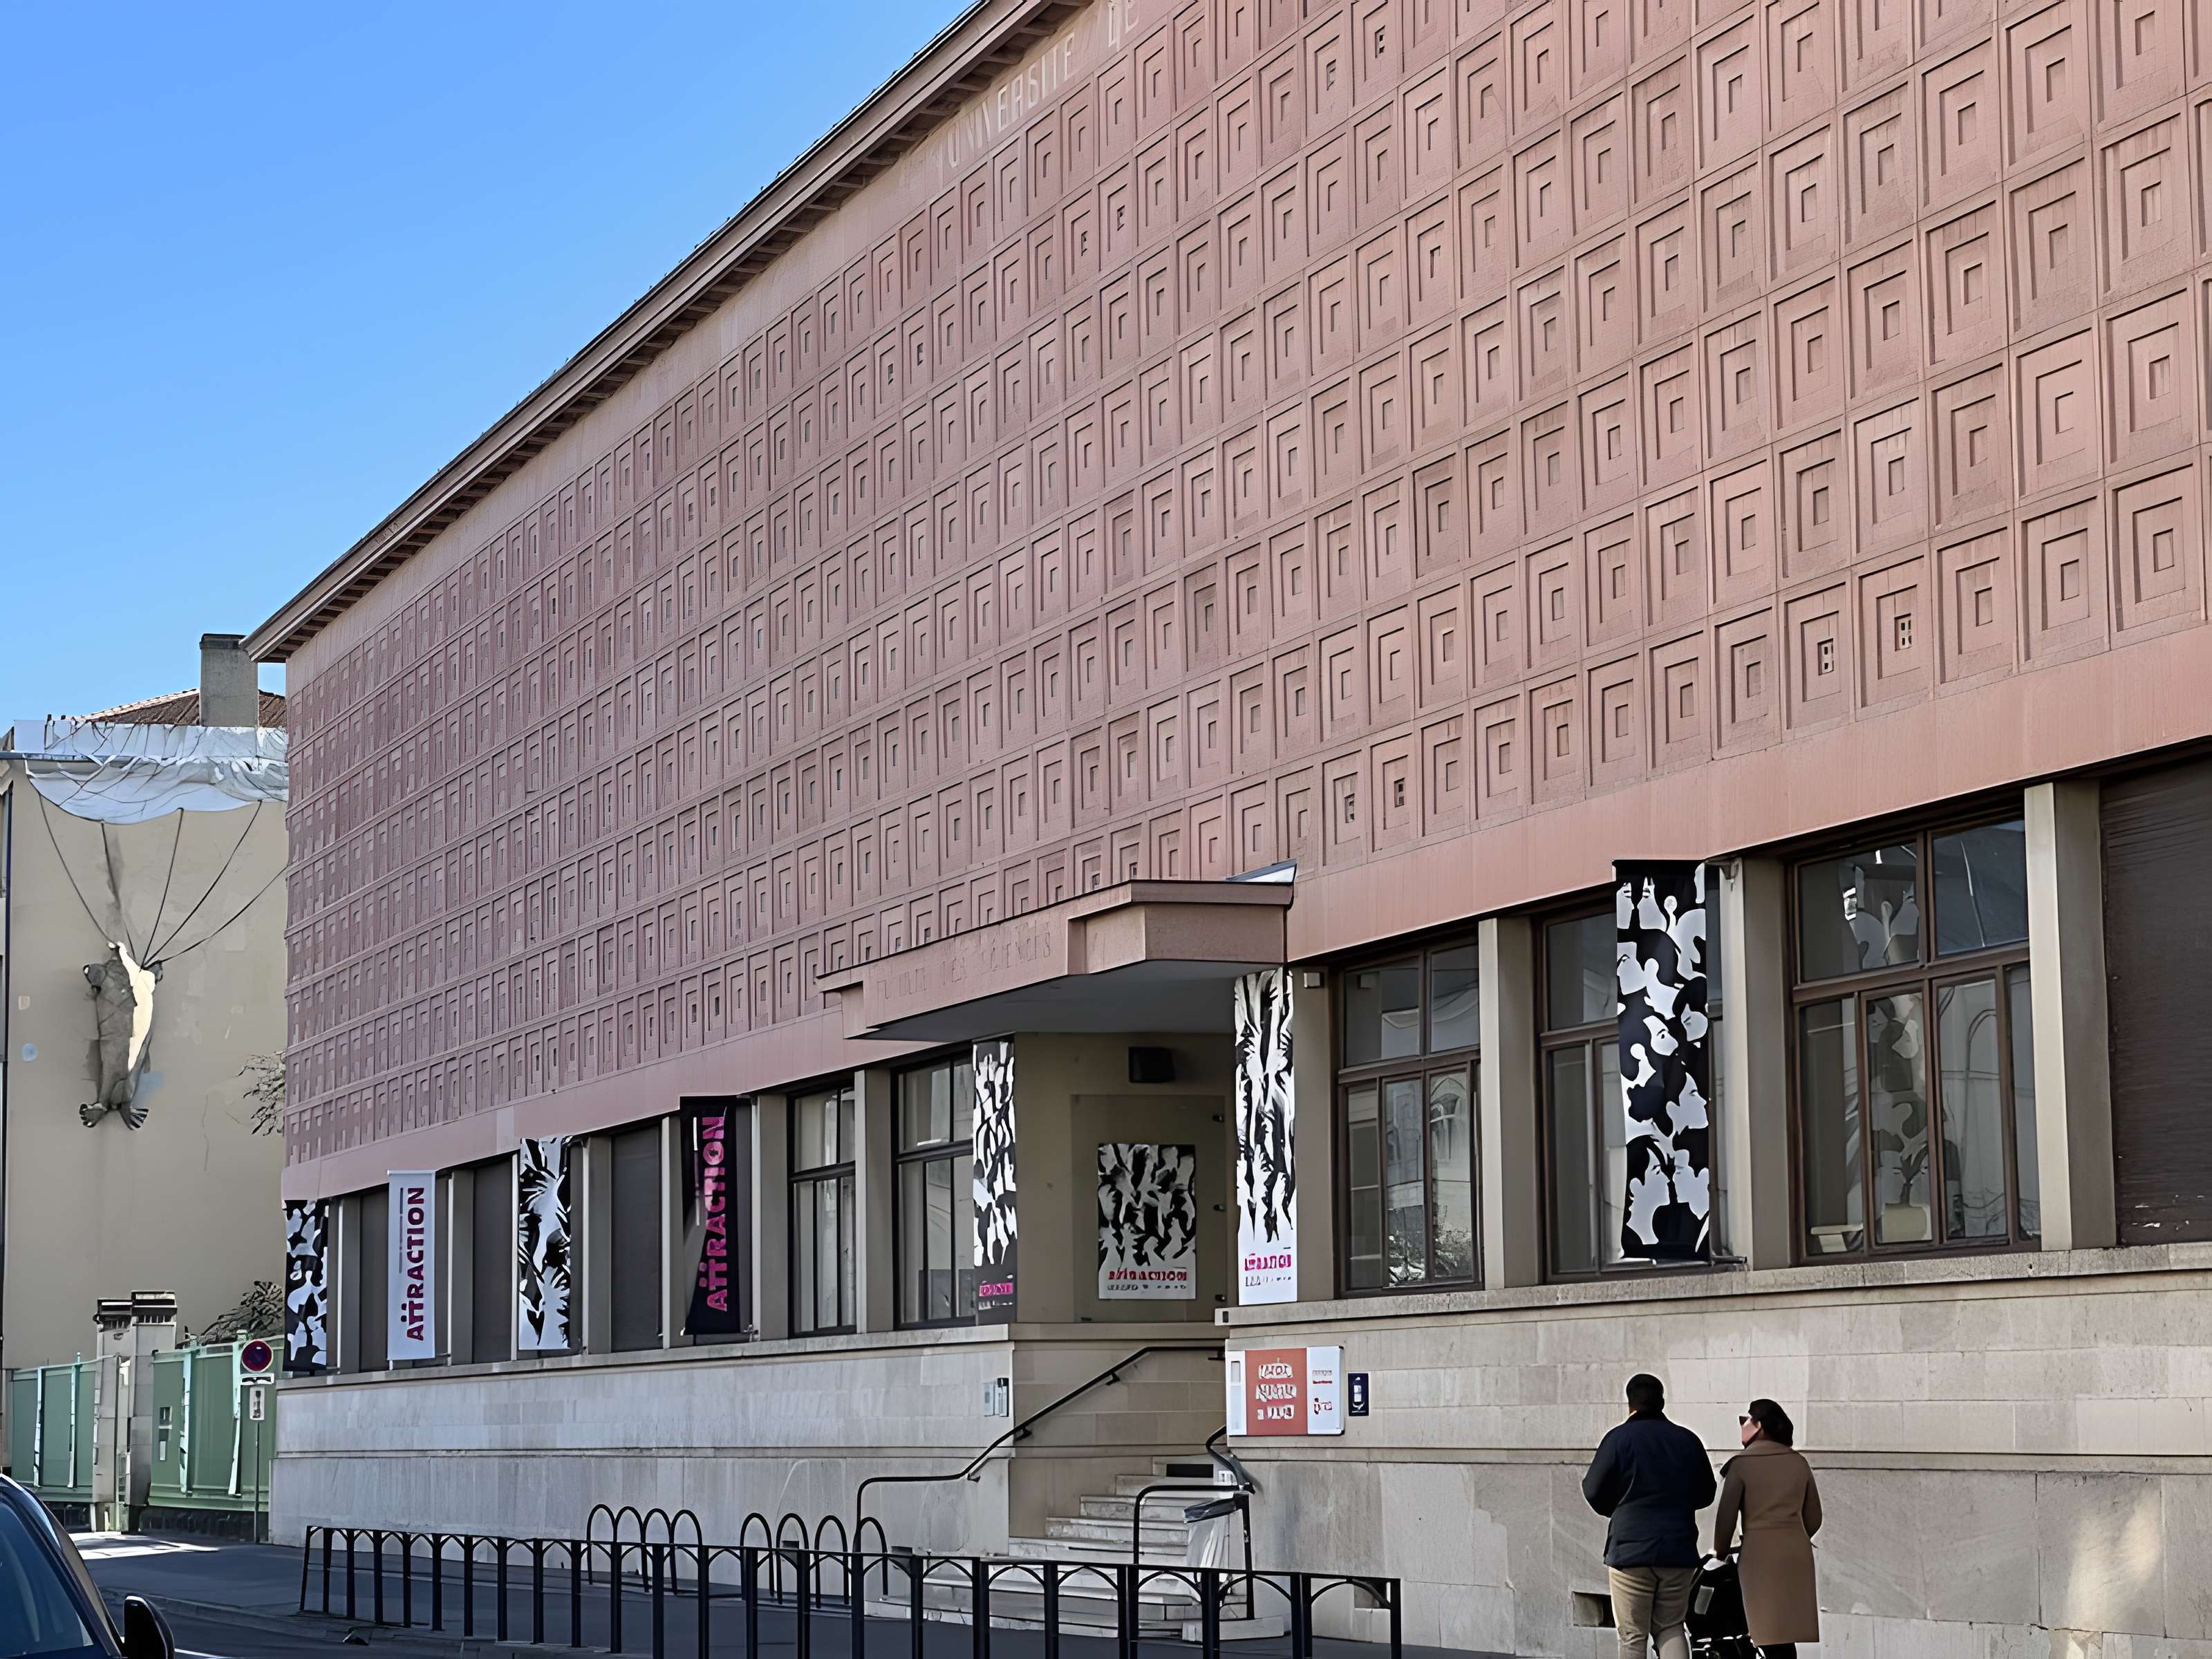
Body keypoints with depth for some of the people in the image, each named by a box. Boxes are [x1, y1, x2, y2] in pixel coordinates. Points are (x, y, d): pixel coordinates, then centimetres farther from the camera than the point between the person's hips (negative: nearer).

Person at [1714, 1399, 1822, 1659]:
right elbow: (1813, 1518, 15)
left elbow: (1727, 1514, -4)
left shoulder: (1741, 1464, -4)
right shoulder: (1799, 1463, 11)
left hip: (1760, 1552, -5)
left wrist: (1720, 1551, 12)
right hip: (1798, 1553, 5)